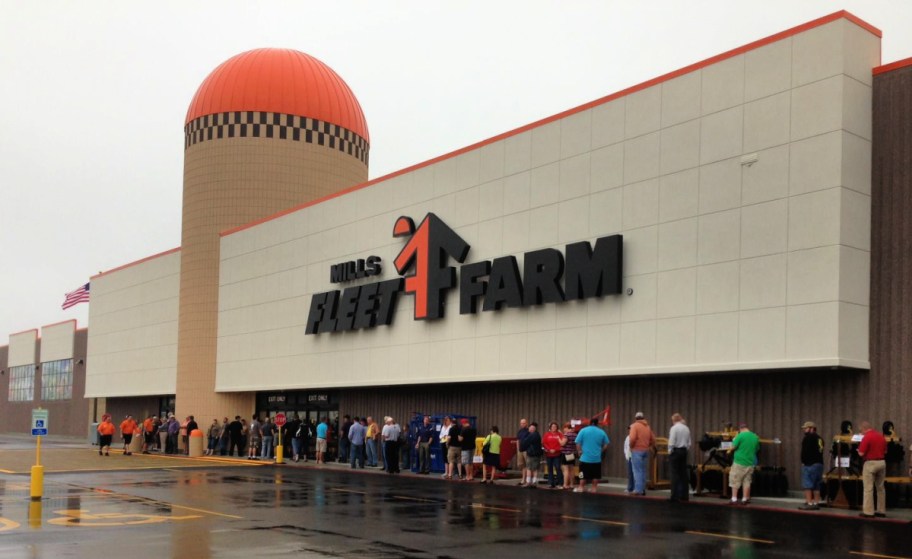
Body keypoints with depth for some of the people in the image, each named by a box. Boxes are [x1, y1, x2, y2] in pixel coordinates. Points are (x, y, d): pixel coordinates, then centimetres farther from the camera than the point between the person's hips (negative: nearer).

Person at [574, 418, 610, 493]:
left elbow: (578, 443, -8)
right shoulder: (601, 432, 0)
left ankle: (581, 487, 9)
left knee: (583, 474, 6)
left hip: (585, 457, -2)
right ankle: (594, 488, 15)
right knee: (595, 475, 10)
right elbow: (606, 444, 4)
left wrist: (579, 451, 4)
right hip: (597, 458, 2)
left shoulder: (583, 430, -6)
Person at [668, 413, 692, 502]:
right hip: (684, 451, 6)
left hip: (675, 451, -6)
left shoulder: (674, 428, -11)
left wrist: (669, 452, -5)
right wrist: (686, 451, 16)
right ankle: (684, 495, 12)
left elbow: (671, 442, -15)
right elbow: (689, 442, 8)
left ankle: (674, 496, -7)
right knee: (683, 473, 10)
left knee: (675, 474, -5)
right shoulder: (686, 428, 8)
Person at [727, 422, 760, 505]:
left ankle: (734, 499, 3)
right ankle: (744, 500, 13)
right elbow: (757, 449, 16)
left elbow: (733, 447, -11)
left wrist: (730, 451, 10)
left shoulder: (740, 436, -12)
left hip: (739, 462, -5)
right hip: (750, 463, 5)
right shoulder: (755, 437, 5)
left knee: (735, 482, 5)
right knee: (747, 482, 12)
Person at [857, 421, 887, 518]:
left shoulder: (866, 437, -14)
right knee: (880, 488, 14)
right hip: (882, 463, 7)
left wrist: (859, 450, 6)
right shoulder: (881, 436, 9)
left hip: (870, 463, -7)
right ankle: (881, 511, 18)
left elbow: (861, 453, -16)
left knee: (868, 488, -3)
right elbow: (885, 451, 18)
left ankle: (868, 512, -3)